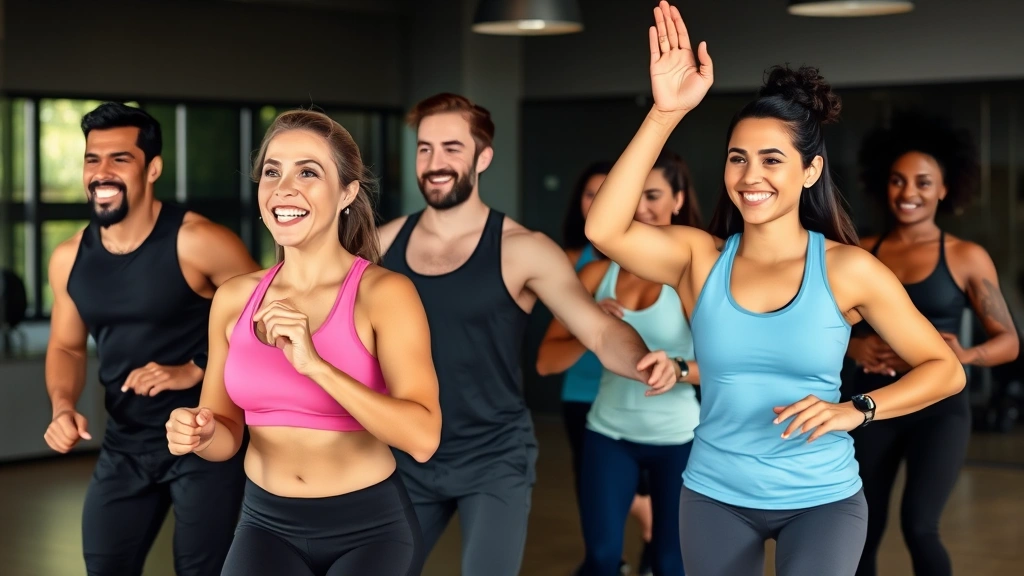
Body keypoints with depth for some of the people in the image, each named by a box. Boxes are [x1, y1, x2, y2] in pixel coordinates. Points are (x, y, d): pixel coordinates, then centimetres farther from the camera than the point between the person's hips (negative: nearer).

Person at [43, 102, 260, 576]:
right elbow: (66, 347, 13)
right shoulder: (69, 259, 1)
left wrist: (195, 370, -16)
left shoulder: (198, 243, -17)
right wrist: (63, 407, -6)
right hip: (124, 447, 5)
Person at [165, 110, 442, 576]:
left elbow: (422, 438, -22)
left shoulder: (384, 293, -12)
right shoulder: (234, 299, 1)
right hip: (267, 524, 3)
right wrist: (199, 435, -12)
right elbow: (228, 432, 10)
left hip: (369, 526, -3)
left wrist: (314, 364, -29)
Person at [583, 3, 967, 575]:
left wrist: (855, 411, -19)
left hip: (822, 498, -2)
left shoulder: (847, 269, -8)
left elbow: (946, 371, -3)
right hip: (715, 496, 2)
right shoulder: (701, 258, -4)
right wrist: (665, 115, -27)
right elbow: (605, 230, -23)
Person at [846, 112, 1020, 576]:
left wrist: (963, 355, -21)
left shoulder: (967, 258, -2)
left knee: (919, 525, -20)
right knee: (862, 535, 6)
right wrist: (853, 347, -13)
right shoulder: (862, 254, 4)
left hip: (939, 406, -3)